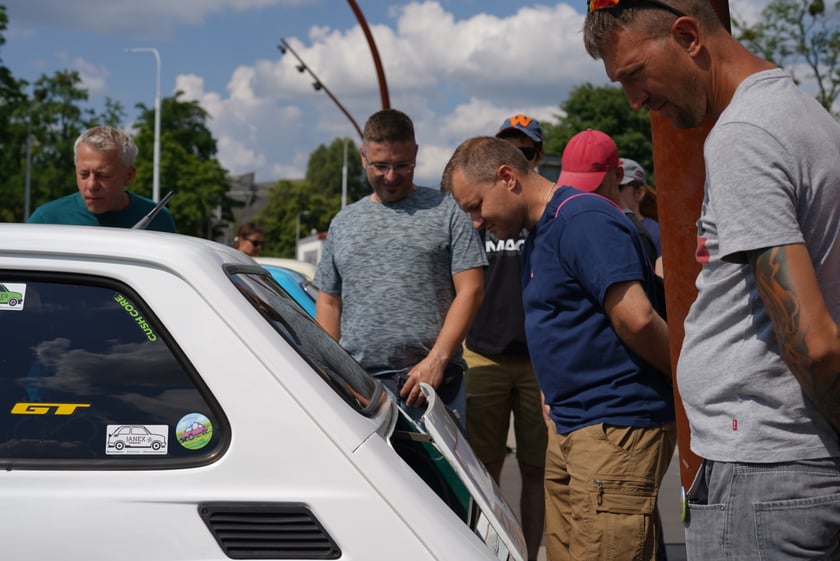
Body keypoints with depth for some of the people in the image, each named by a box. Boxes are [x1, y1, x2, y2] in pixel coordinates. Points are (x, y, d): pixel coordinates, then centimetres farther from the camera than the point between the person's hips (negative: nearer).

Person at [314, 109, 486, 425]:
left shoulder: (446, 212, 5)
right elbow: (328, 303, 18)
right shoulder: (343, 223, 18)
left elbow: (470, 291, -2)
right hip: (357, 385, 3)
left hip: (433, 382, -3)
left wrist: (436, 359, -12)